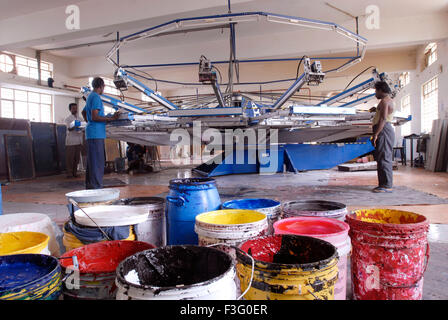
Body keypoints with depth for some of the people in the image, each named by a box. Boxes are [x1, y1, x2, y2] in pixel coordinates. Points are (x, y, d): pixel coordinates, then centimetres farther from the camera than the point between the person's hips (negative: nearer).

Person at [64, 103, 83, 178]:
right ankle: (69, 173, -2)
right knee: (70, 158, -6)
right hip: (71, 141, -4)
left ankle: (75, 172, 10)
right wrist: (74, 127, -28)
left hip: (78, 141, 4)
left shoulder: (79, 118, 19)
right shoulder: (68, 118, 4)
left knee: (77, 158, 4)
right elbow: (69, 128, -9)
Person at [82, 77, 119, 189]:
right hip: (96, 134, -10)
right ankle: (96, 187, -10)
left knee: (92, 161, 13)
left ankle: (90, 186, 19)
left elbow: (83, 112, 35)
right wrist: (111, 118, -17)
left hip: (91, 133, 10)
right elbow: (95, 117, -18)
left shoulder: (90, 96, 21)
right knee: (97, 162, -10)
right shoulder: (96, 97, -10)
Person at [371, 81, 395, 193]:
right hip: (385, 130, 11)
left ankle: (387, 186, -10)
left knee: (384, 158, -11)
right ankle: (383, 184, 15)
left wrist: (375, 134, -23)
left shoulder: (384, 101, -11)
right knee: (382, 159, 11)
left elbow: (383, 119, -21)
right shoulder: (389, 100, 23)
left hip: (383, 130, -11)